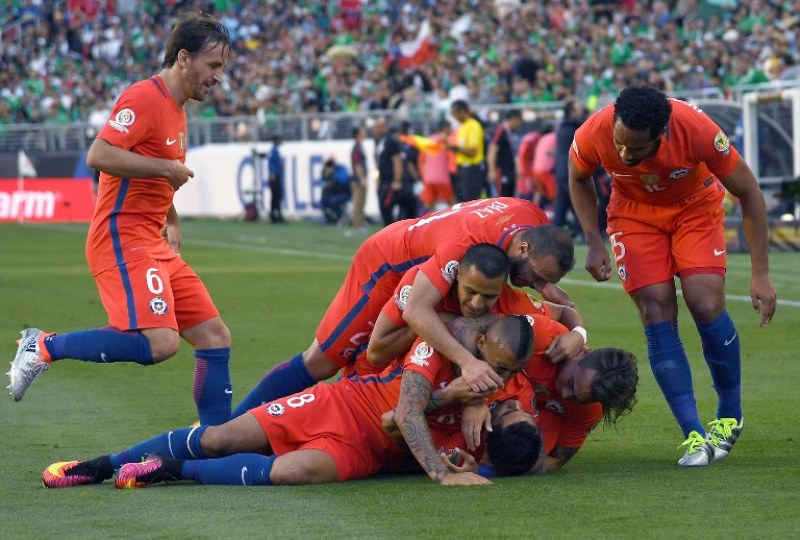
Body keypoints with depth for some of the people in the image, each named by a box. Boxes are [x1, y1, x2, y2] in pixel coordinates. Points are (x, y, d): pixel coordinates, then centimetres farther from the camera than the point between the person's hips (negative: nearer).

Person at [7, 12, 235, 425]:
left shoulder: (177, 111, 19)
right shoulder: (145, 98, -12)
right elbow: (99, 156, -23)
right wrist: (167, 167, -18)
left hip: (153, 246, 10)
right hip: (122, 240, -10)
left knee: (215, 338, 4)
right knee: (160, 343, -25)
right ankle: (45, 347, -11)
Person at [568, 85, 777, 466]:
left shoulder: (696, 130, -36)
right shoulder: (593, 135, -30)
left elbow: (748, 192, -20)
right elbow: (579, 180, -3)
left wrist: (761, 274, -21)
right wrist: (594, 243, -14)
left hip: (695, 206, -1)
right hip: (634, 212, 2)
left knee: (707, 306, -17)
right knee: (657, 318, -12)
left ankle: (730, 417, 5)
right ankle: (694, 436, -8)